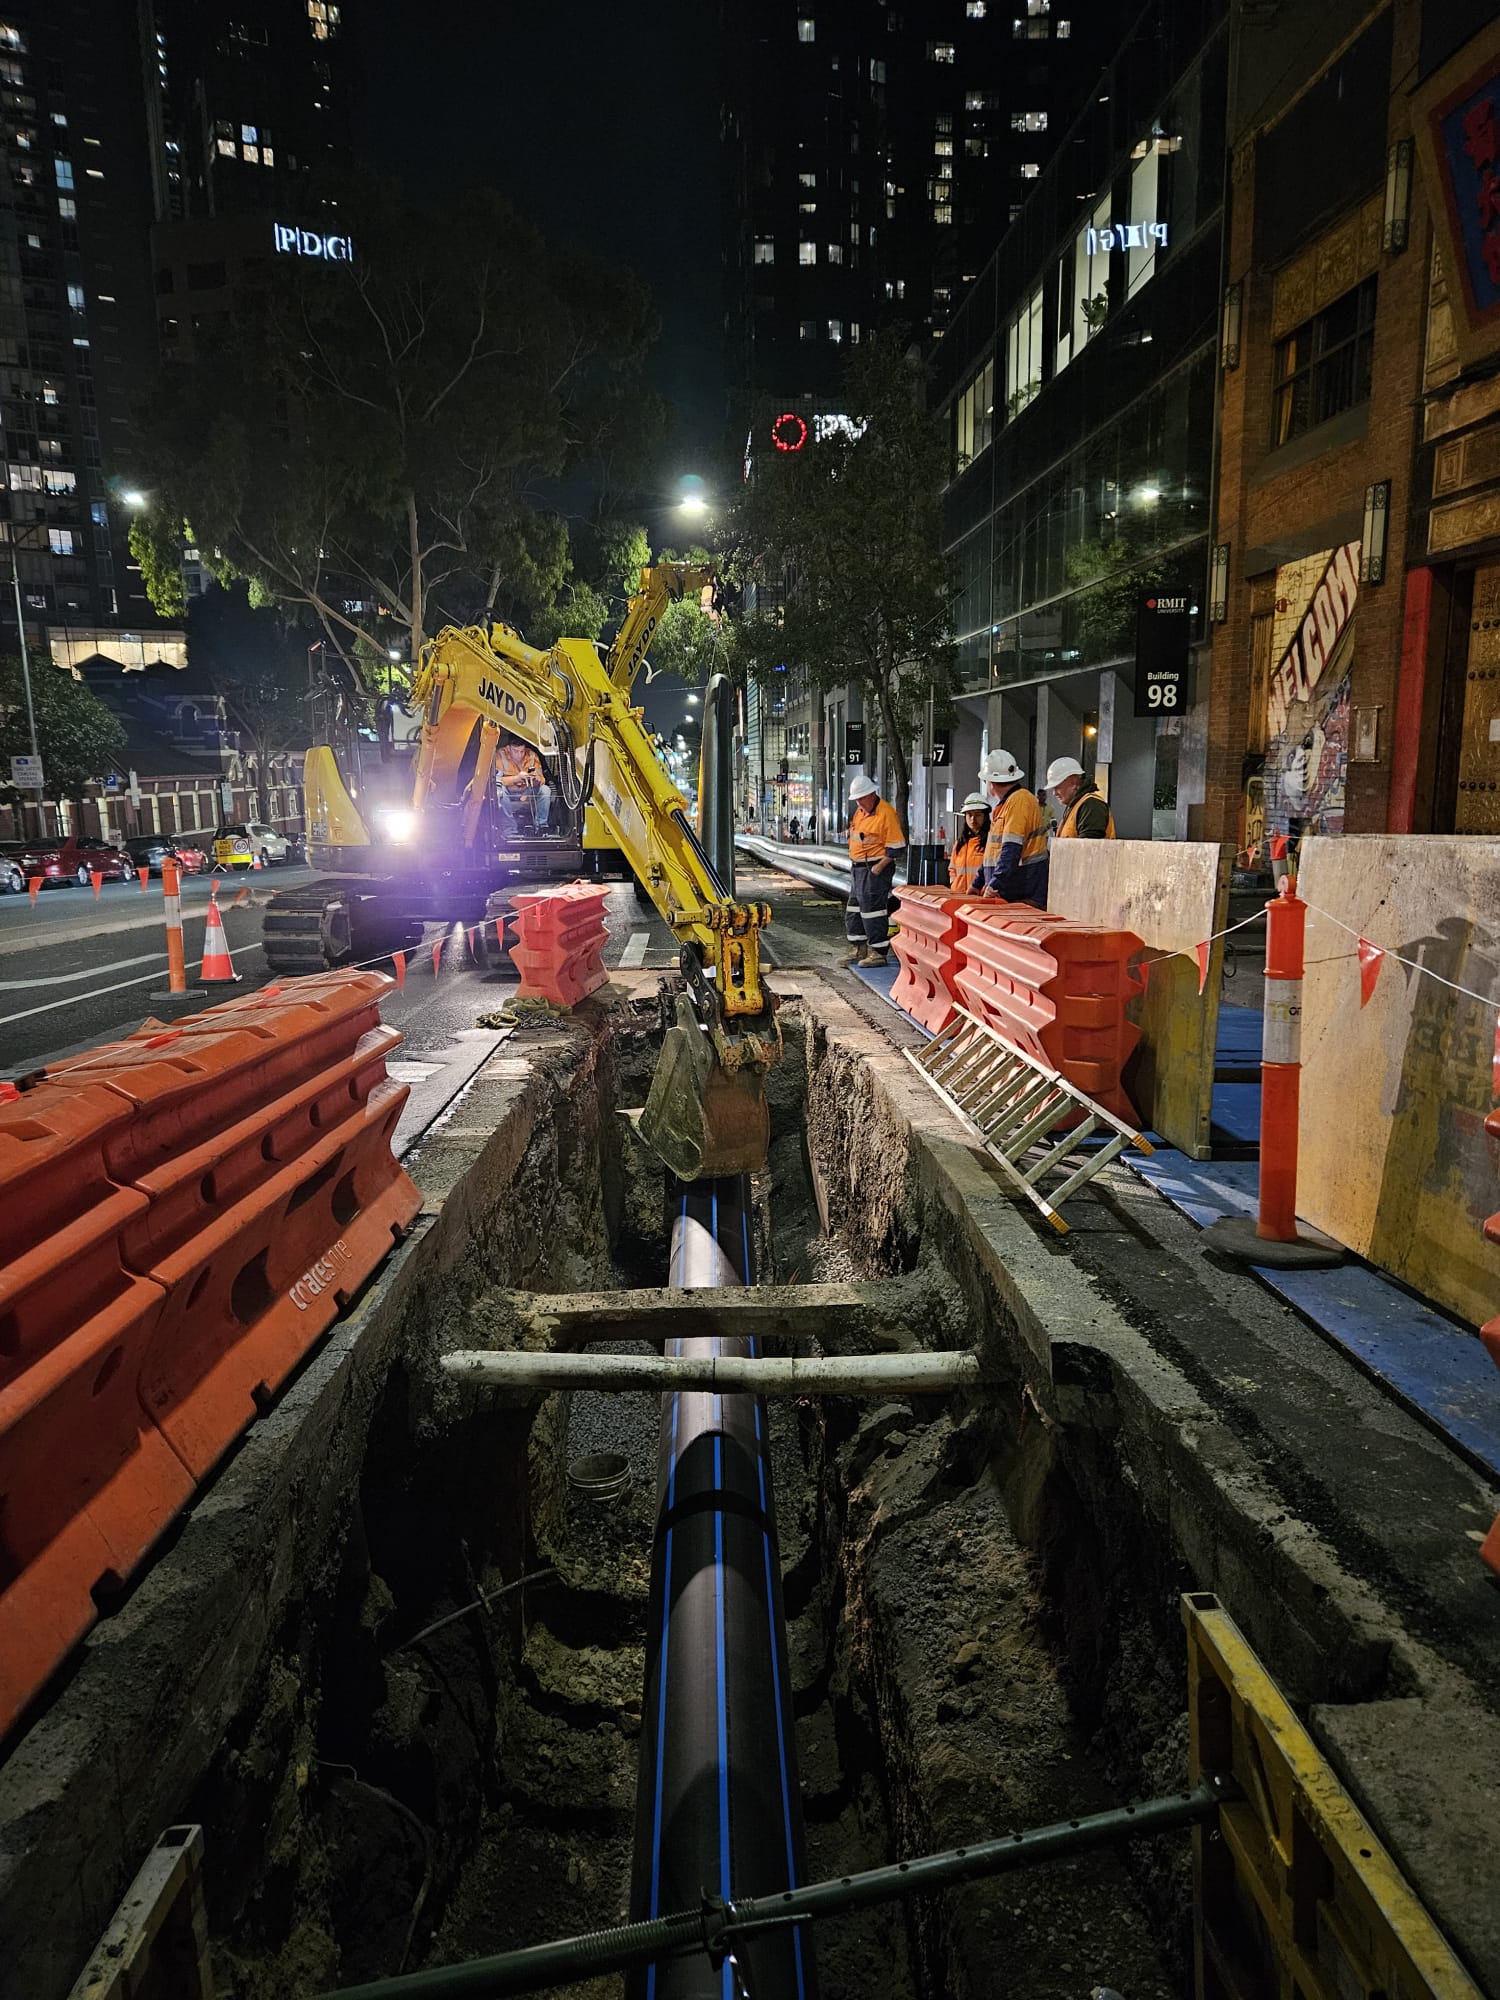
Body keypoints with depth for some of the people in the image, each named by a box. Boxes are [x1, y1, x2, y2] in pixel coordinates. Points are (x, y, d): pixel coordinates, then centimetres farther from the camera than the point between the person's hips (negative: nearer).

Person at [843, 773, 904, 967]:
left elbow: (896, 845, -18)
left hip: (876, 869, -9)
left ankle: (878, 953, -1)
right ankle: (858, 949, 25)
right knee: (854, 908, 14)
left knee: (872, 908, -8)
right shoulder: (859, 811, 11)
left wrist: (879, 867, -20)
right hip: (858, 868, 10)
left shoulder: (886, 813, -16)